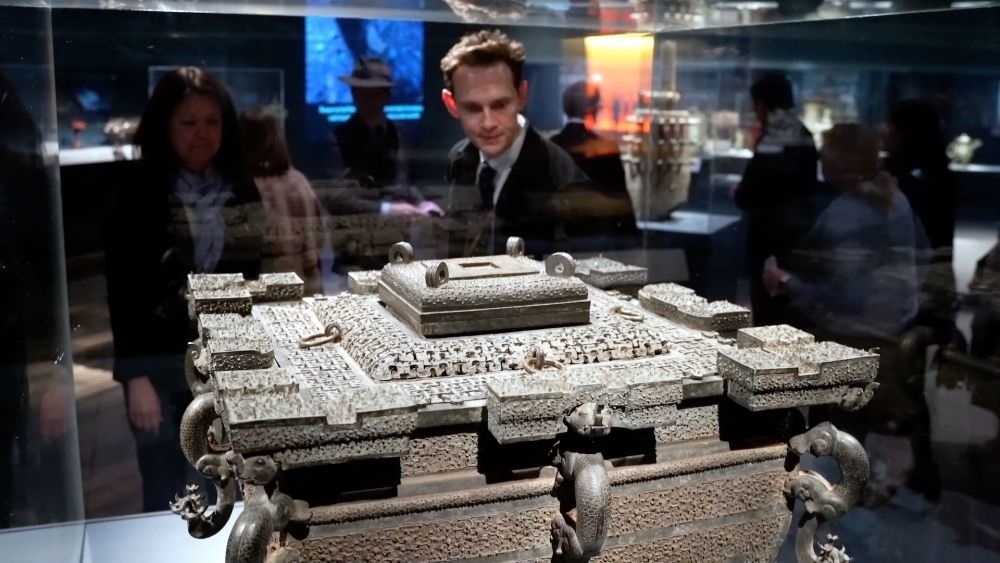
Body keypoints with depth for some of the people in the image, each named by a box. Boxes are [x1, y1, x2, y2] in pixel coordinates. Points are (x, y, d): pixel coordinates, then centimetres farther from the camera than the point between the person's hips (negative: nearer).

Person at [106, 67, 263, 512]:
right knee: (166, 501, 6)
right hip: (159, 365, -3)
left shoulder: (242, 191, 5)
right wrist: (135, 377, -13)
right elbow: (123, 290, -8)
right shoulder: (140, 191, -7)